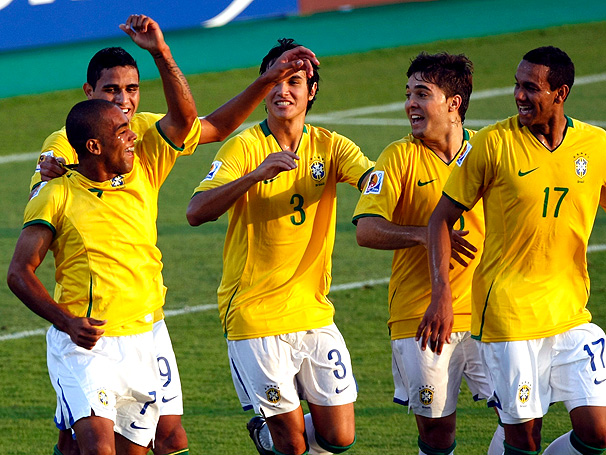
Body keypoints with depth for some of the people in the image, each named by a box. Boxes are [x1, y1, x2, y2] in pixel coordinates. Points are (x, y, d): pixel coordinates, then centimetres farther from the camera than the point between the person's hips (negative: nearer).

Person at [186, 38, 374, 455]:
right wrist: (256, 175, -32)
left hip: (314, 311, 4)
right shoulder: (245, 147, -7)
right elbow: (197, 213, -19)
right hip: (255, 315, -4)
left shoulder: (329, 146, 3)